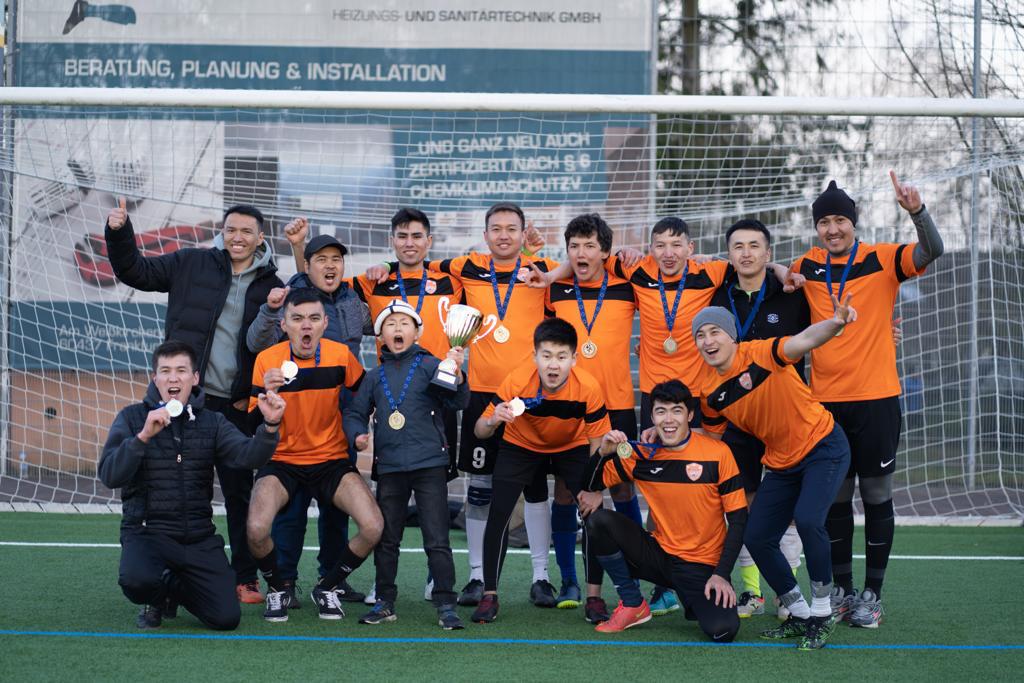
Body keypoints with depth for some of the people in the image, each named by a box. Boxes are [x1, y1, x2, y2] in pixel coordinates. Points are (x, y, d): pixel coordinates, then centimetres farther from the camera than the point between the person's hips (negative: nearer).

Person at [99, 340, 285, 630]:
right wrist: (143, 436, -23)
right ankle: (157, 598, 5)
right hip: (147, 531, -3)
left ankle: (174, 588, 22)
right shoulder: (132, 418, 3)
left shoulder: (212, 422, 9)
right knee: (137, 580, -35)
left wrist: (270, 426, -31)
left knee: (226, 617, -10)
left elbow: (247, 455, -10)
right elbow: (109, 476, -10)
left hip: (199, 537, 3)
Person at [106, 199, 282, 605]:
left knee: (239, 492, 4)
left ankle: (246, 579, 11)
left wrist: (253, 395, -1)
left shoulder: (272, 287, 6)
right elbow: (135, 272, 8)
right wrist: (119, 233, -7)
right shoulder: (192, 265, 6)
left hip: (235, 406, 0)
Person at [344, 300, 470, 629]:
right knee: (385, 538, 11)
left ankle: (446, 605, 0)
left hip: (430, 465, -4)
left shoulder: (430, 365, 0)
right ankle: (384, 602, 21)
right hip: (389, 467, 4)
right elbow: (355, 412, 16)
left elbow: (457, 401, -10)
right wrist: (358, 433, -4)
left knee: (437, 540, -4)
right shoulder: (375, 377, 11)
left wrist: (455, 375, -29)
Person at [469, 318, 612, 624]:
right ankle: (489, 595, -1)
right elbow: (480, 432, -23)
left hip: (573, 447, 0)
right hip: (521, 446, 0)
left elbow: (597, 441, -18)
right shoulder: (517, 381, -31)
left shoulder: (588, 388, -31)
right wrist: (492, 420, -46)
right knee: (499, 512, -15)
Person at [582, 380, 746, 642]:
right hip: (659, 555, 3)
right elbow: (591, 485, 4)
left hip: (702, 566, -3)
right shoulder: (641, 454, -2)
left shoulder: (717, 453, -9)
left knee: (722, 631, -28)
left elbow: (738, 518, -6)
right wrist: (603, 453, -16)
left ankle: (699, 601, 10)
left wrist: (721, 575, -14)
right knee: (599, 520, -19)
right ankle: (633, 605, -2)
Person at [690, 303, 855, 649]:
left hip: (823, 447, -7)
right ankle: (799, 615, 22)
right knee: (756, 539, 3)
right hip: (781, 463, 7)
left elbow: (802, 341, -41)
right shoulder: (707, 389, -3)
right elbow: (710, 434, 15)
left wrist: (835, 323, -60)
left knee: (807, 520, -27)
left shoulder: (759, 354, -21)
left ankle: (822, 615, -9)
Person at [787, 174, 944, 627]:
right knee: (835, 497, 8)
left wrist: (917, 210, -35)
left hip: (876, 400, -3)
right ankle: (842, 590, 18)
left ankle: (872, 595, 8)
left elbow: (931, 251, -18)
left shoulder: (881, 260, -4)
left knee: (876, 496, 2)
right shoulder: (807, 267, 7)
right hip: (825, 402, 3)